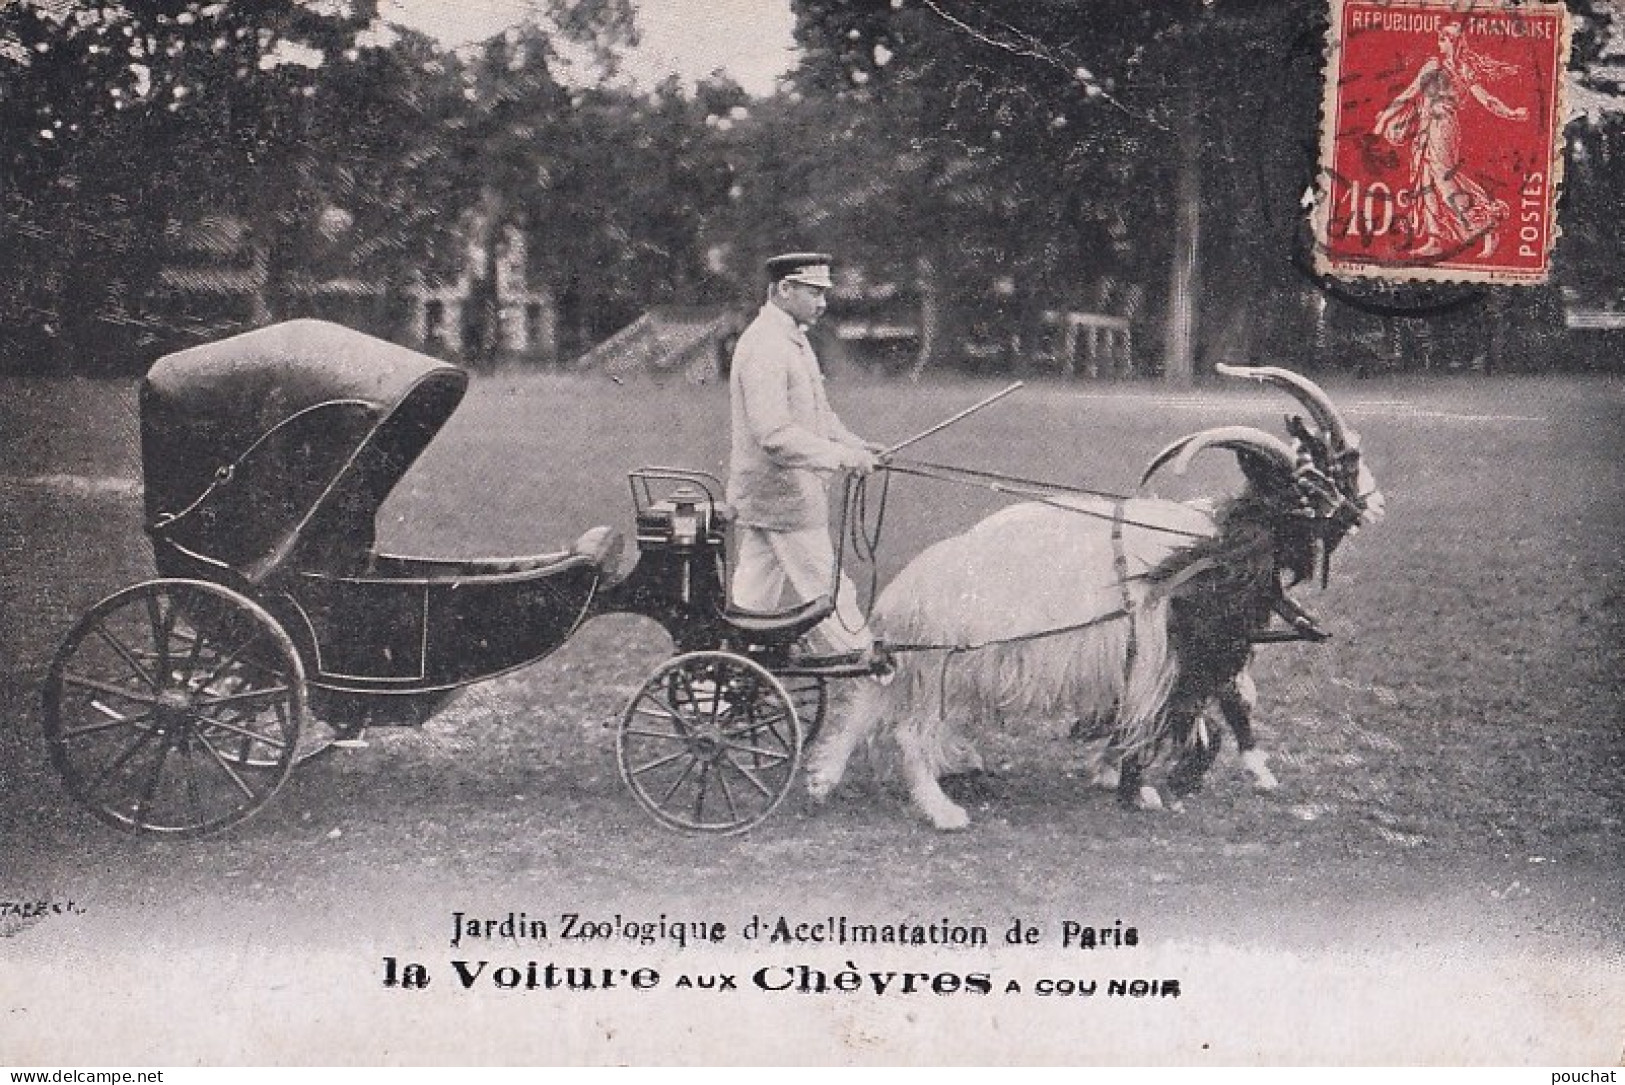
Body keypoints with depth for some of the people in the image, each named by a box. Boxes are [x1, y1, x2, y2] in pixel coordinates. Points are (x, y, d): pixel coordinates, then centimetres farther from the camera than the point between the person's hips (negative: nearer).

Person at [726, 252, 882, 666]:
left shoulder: (793, 339, 14)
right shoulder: (764, 348, -21)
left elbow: (816, 412, 23)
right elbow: (774, 435, -27)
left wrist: (856, 446, 10)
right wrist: (841, 457, -26)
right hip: (783, 495, -10)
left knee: (754, 593, 13)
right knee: (823, 587, 3)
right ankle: (858, 656, 13)